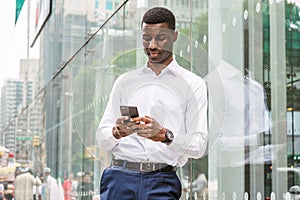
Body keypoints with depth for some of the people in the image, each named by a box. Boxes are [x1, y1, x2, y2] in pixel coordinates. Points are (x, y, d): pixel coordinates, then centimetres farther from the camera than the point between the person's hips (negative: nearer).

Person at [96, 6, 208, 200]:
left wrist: (164, 136, -18)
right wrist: (117, 132, -10)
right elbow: (102, 138, 12)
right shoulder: (125, 81, 17)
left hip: (163, 181, -1)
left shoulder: (192, 84, 9)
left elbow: (199, 145, -1)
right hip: (120, 176, 2)